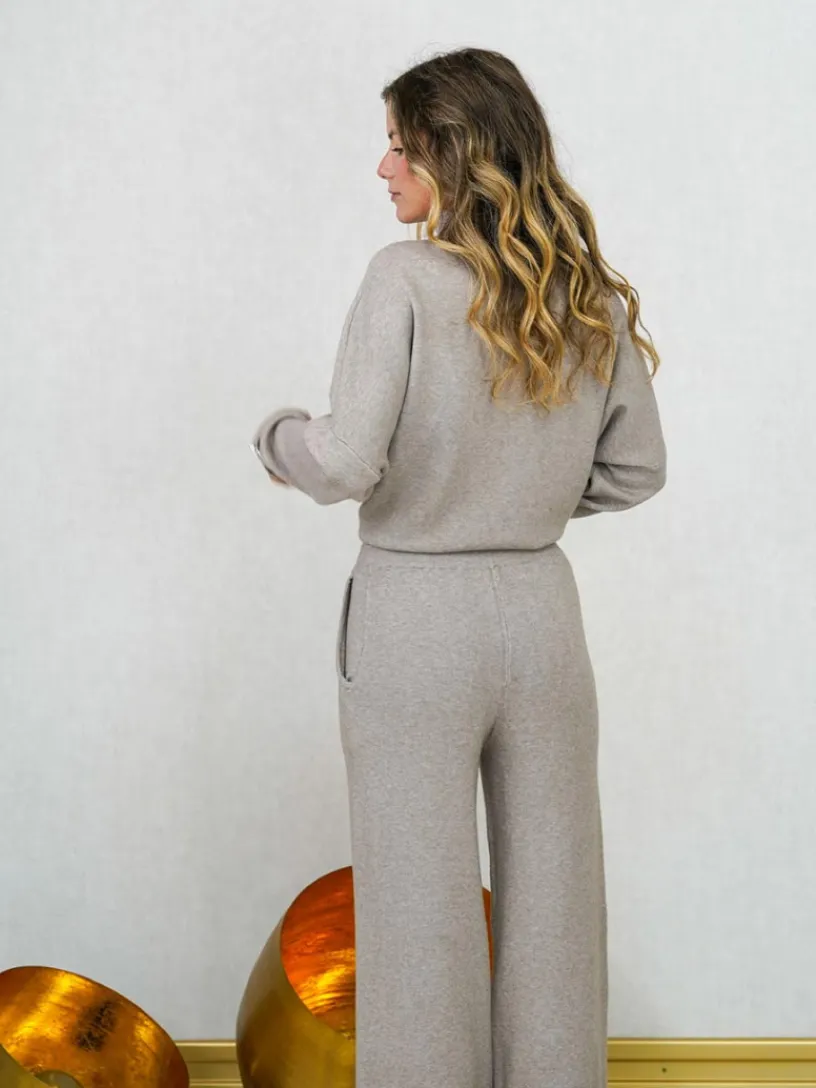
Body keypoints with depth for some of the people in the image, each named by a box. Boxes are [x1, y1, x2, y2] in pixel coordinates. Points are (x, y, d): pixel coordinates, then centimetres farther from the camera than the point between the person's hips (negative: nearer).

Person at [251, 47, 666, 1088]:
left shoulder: (406, 279, -14)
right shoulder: (592, 295, 3)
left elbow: (348, 465, -18)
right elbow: (635, 470, 9)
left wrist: (277, 433, 2)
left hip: (416, 618, -5)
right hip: (542, 610, 5)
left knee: (423, 909, 7)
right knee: (551, 896, 14)